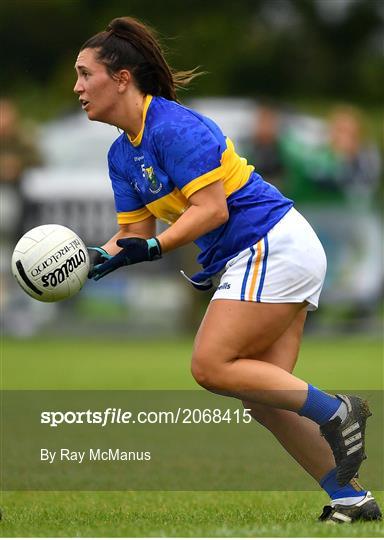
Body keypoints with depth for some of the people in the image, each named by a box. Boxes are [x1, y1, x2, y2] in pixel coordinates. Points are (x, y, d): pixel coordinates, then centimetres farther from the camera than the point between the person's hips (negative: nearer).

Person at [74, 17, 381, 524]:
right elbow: (135, 233, 11)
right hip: (247, 260, 10)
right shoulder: (122, 154, 12)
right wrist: (94, 259, -6)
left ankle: (333, 411, -10)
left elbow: (212, 209, -22)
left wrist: (152, 247, -29)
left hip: (273, 247, -10)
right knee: (264, 396, 2)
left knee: (211, 366, -15)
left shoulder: (173, 127, -17)